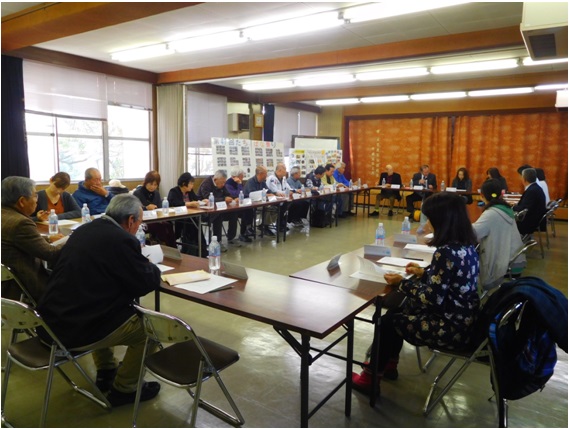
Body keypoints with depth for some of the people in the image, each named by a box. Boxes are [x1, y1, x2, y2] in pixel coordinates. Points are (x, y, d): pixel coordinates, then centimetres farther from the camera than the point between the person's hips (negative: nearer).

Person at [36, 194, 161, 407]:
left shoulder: (83, 230, 8)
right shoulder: (123, 240, -16)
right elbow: (148, 282, -11)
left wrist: (139, 263, 20)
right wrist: (150, 266, 11)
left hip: (50, 321, 9)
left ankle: (106, 373, 41)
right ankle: (123, 389, 20)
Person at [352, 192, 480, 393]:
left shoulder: (447, 252, -27)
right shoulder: (467, 246, 2)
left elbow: (432, 299, -24)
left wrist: (402, 284, -11)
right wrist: (424, 273, 13)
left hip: (451, 327, -9)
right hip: (461, 320, 9)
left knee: (388, 322, 8)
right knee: (396, 311, 20)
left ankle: (370, 378, 27)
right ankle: (388, 364, 35)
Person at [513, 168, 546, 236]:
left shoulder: (531, 191, -23)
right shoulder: (535, 187, 7)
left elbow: (522, 209, -23)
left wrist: (513, 207, -7)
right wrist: (517, 204, 4)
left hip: (531, 222, -9)